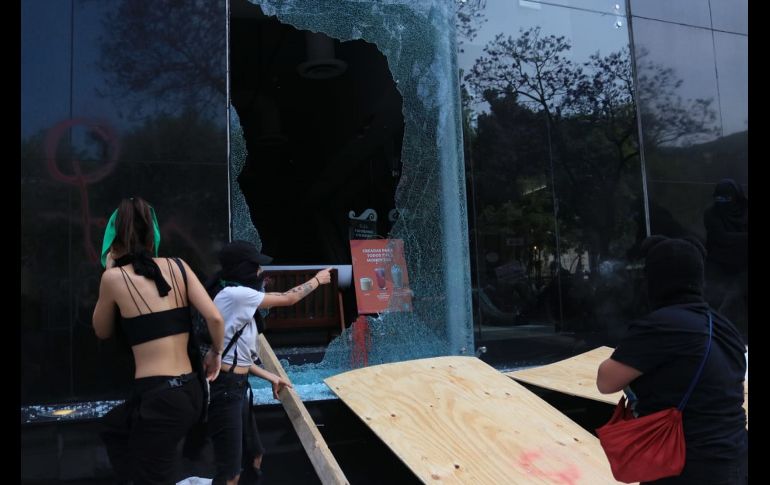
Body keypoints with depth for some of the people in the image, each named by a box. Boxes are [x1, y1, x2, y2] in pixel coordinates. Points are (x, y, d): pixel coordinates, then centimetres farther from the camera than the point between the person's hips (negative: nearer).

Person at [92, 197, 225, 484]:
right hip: (191, 393, 6)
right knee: (113, 428, 31)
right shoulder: (177, 266, 4)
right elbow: (215, 318, -3)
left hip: (159, 398, -6)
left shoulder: (115, 277, -6)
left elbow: (103, 332, 10)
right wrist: (216, 353, 14)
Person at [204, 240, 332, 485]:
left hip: (236, 386, 10)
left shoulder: (238, 299, 11)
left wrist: (271, 378, 14)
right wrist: (318, 279, 7)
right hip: (224, 388, -10)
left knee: (254, 457, 19)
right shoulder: (234, 294, -17)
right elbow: (288, 298, -8)